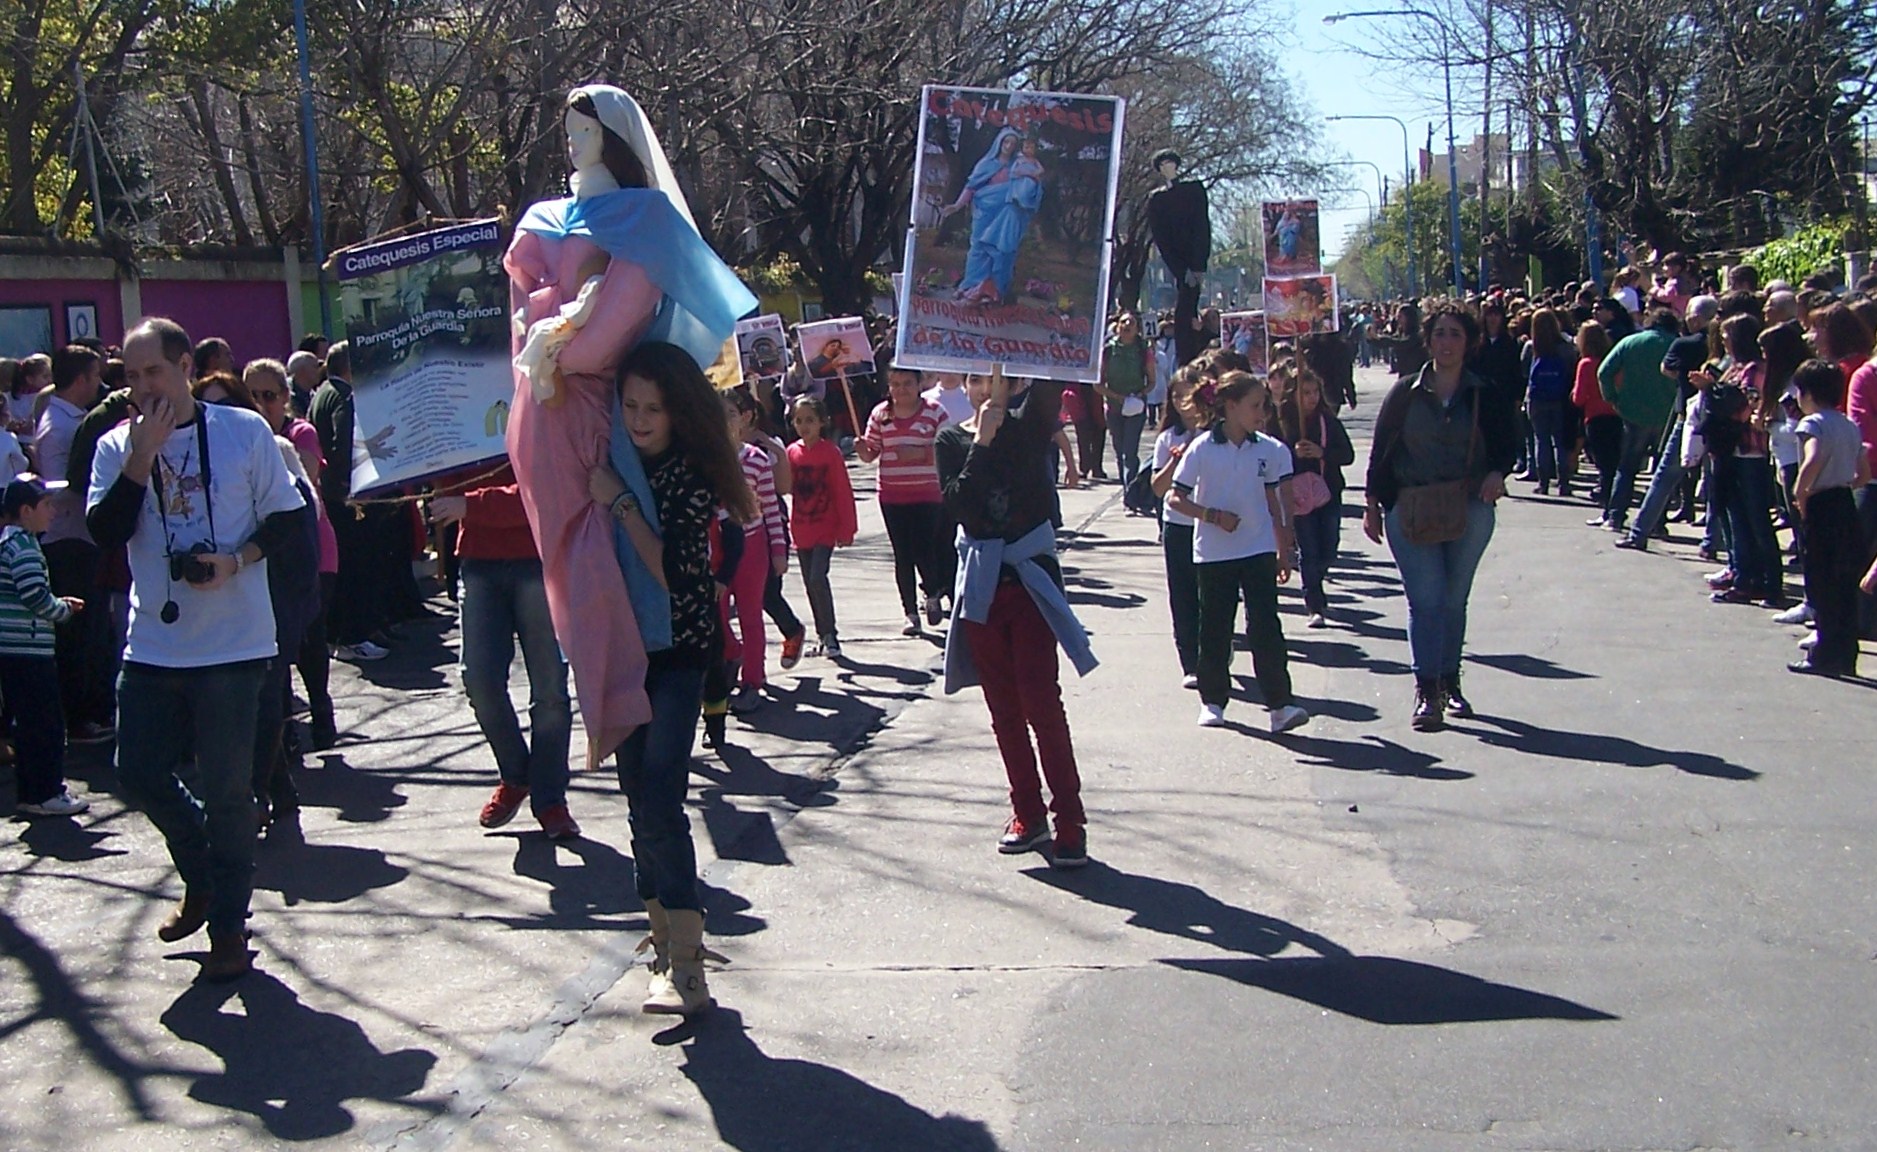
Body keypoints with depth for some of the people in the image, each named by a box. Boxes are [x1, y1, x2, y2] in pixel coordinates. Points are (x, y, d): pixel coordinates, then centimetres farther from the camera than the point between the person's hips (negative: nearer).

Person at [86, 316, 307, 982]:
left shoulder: (244, 431, -2)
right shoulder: (117, 447, 4)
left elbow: (284, 515, 2)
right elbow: (106, 533, -9)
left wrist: (237, 559, -14)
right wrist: (144, 455, -16)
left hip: (231, 643, -3)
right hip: (152, 645, 4)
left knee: (227, 789, 1)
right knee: (139, 773, 6)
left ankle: (229, 924, 16)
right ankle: (202, 880, 33)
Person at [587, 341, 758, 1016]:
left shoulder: (692, 473, -12)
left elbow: (671, 570, -19)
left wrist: (619, 503, -21)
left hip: (678, 650, -6)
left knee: (658, 797, -15)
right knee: (639, 793, 7)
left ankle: (684, 963, -13)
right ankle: (668, 930, 19)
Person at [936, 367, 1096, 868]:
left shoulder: (1028, 427, -1)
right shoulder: (953, 441, 3)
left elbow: (1050, 384, -22)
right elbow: (959, 502, -13)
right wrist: (982, 443, -19)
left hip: (1032, 580, -3)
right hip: (981, 586, 3)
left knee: (1041, 701, -9)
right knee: (1003, 708, 9)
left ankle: (1069, 821, -4)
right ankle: (1028, 813, 19)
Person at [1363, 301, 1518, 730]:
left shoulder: (1483, 396, 4)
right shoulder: (1405, 393, 2)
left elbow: (1508, 442, 12)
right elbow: (1380, 450, 5)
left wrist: (1497, 472, -9)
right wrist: (1373, 505, 3)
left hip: (1469, 509, 2)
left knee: (1454, 601, 10)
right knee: (1426, 600, -8)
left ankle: (1449, 683, 22)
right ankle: (1426, 691, -7)